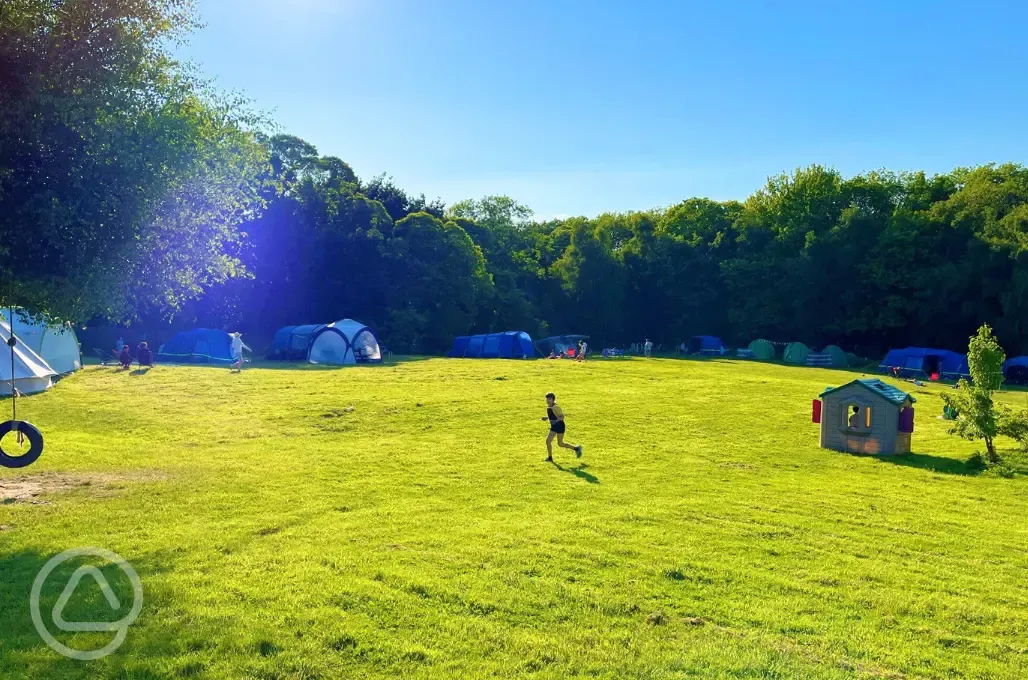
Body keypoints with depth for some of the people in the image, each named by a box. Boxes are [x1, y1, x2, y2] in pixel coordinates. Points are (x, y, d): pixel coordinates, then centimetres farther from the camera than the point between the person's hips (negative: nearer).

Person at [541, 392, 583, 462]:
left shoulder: (556, 407, -20)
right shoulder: (548, 407, 5)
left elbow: (562, 416, -20)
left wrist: (557, 420, -36)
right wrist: (546, 418, 5)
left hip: (560, 426, -8)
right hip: (553, 426, 8)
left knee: (560, 444, -1)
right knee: (548, 441, -2)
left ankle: (576, 448, 16)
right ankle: (550, 457, 9)